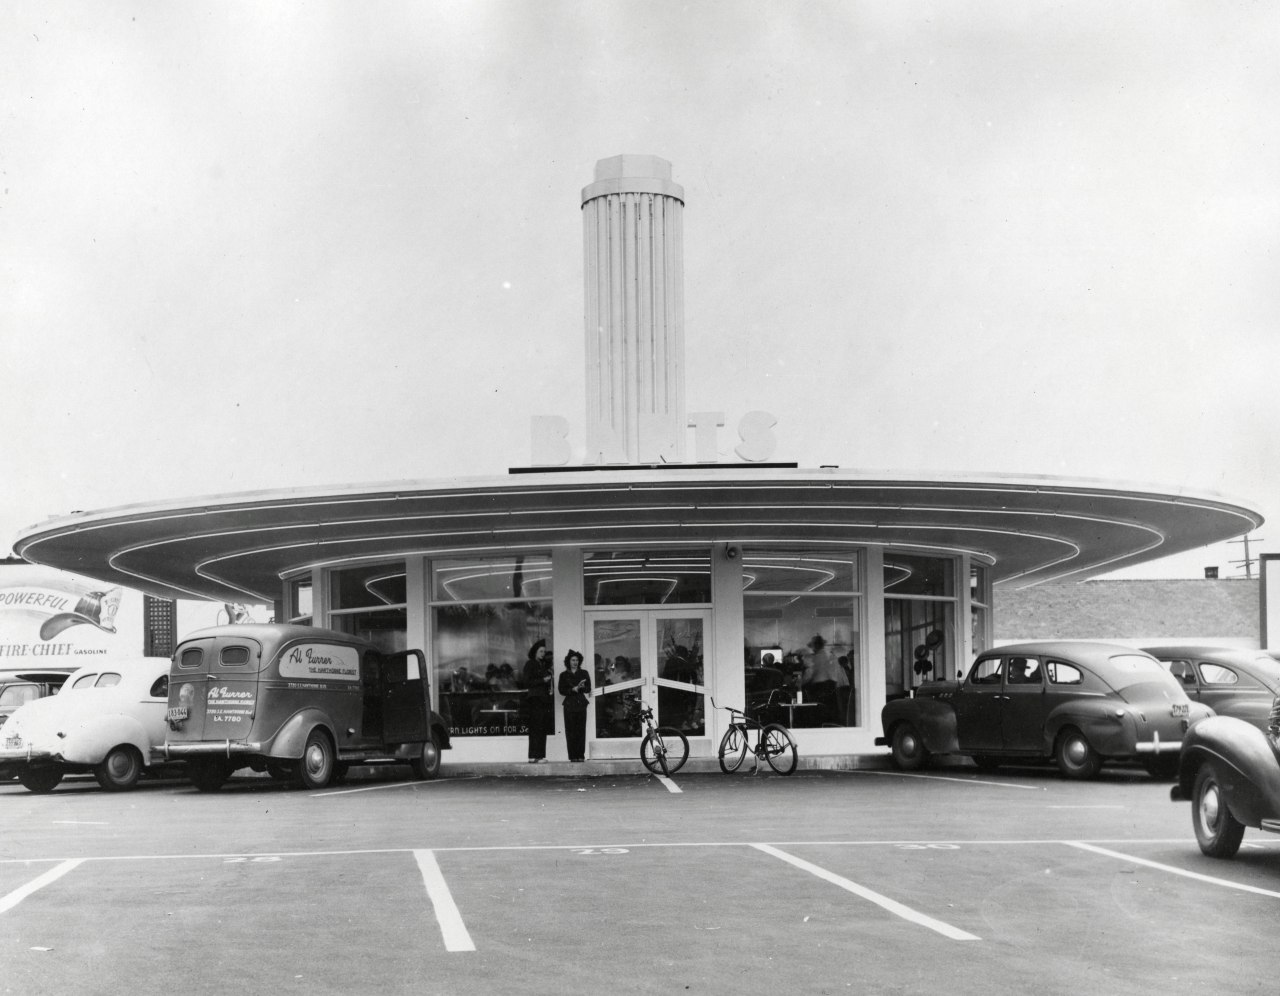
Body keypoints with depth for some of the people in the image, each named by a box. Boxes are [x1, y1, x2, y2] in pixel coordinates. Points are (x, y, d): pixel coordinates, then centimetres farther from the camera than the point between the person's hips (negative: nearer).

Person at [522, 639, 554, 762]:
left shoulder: (543, 665, 21)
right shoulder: (529, 664, 0)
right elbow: (527, 682, -8)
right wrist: (543, 680, -13)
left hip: (544, 699, 7)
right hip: (534, 698, -7)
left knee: (543, 729, 2)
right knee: (535, 728, -11)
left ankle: (540, 755, 3)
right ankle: (533, 756, -13)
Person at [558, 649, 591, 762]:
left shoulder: (584, 674, 13)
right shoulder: (564, 675, 10)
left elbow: (588, 689, 6)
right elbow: (561, 690, 2)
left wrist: (579, 688, -13)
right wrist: (573, 689, -11)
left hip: (581, 703, 1)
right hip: (569, 705, -1)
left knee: (581, 730, -5)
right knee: (570, 731, -6)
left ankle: (581, 755, -4)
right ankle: (572, 756, -5)